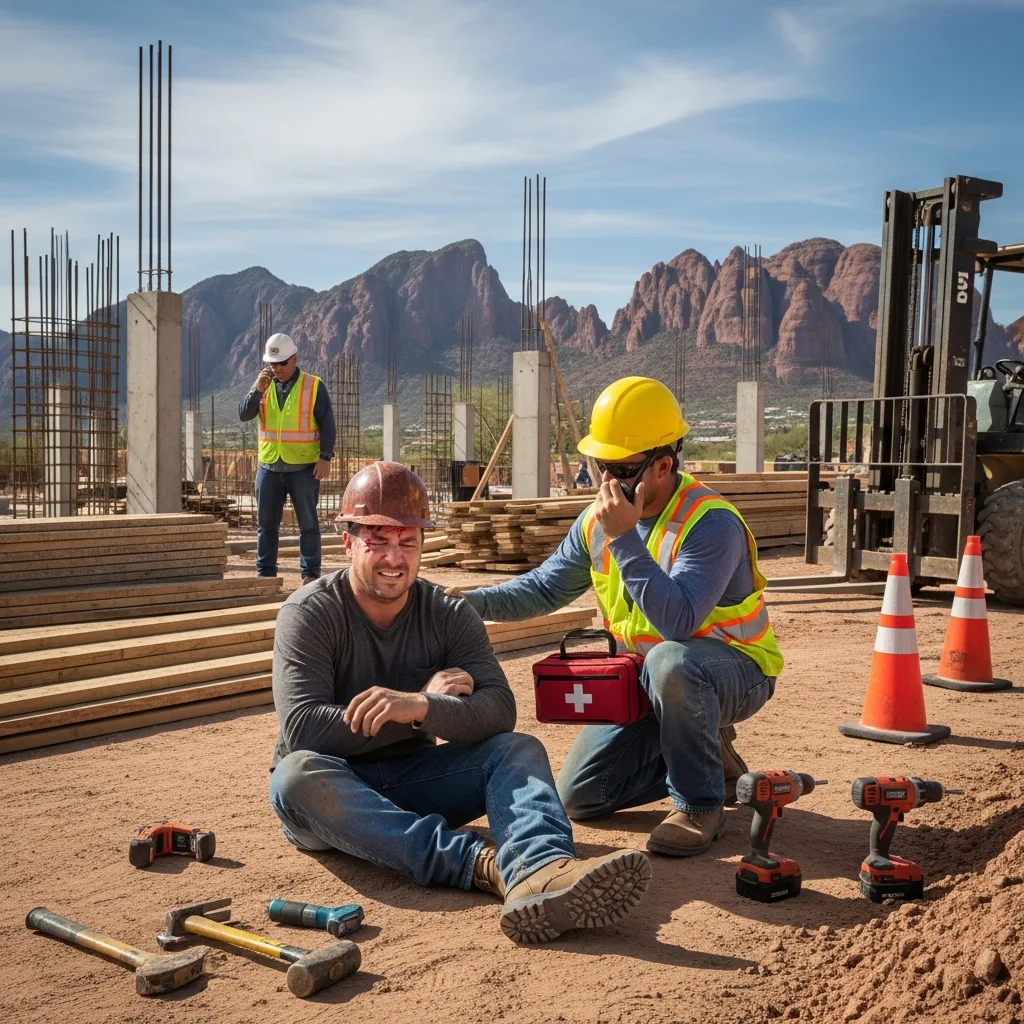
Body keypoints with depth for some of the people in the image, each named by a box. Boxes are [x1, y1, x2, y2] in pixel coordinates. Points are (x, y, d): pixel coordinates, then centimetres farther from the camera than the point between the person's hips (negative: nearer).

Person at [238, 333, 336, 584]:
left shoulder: (313, 386, -2)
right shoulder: (264, 386, 10)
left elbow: (327, 423, -3)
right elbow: (243, 414, 1)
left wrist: (325, 457, -12)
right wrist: (257, 390, -14)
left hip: (304, 467, -4)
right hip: (269, 466, 4)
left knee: (308, 523, 1)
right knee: (266, 523, 8)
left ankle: (310, 573, 7)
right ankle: (264, 571, 17)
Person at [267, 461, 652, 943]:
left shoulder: (449, 615, 0)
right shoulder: (309, 614, -9)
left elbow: (500, 710, -13)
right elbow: (302, 730, -21)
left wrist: (421, 707, -34)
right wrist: (430, 701, -18)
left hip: (413, 780, 3)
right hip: (335, 787, -2)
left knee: (519, 749, -20)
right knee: (297, 774, -35)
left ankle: (539, 873, -54)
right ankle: (482, 863, -45)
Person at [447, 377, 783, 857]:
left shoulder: (711, 524, -26)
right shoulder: (598, 520, -3)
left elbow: (678, 623, -40)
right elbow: (546, 587, 8)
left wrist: (625, 538, -39)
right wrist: (473, 601, -8)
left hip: (734, 671, -7)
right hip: (646, 677, 7)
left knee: (671, 661, -42)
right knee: (579, 796, 2)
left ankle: (701, 804, -18)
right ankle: (705, 756, 19)